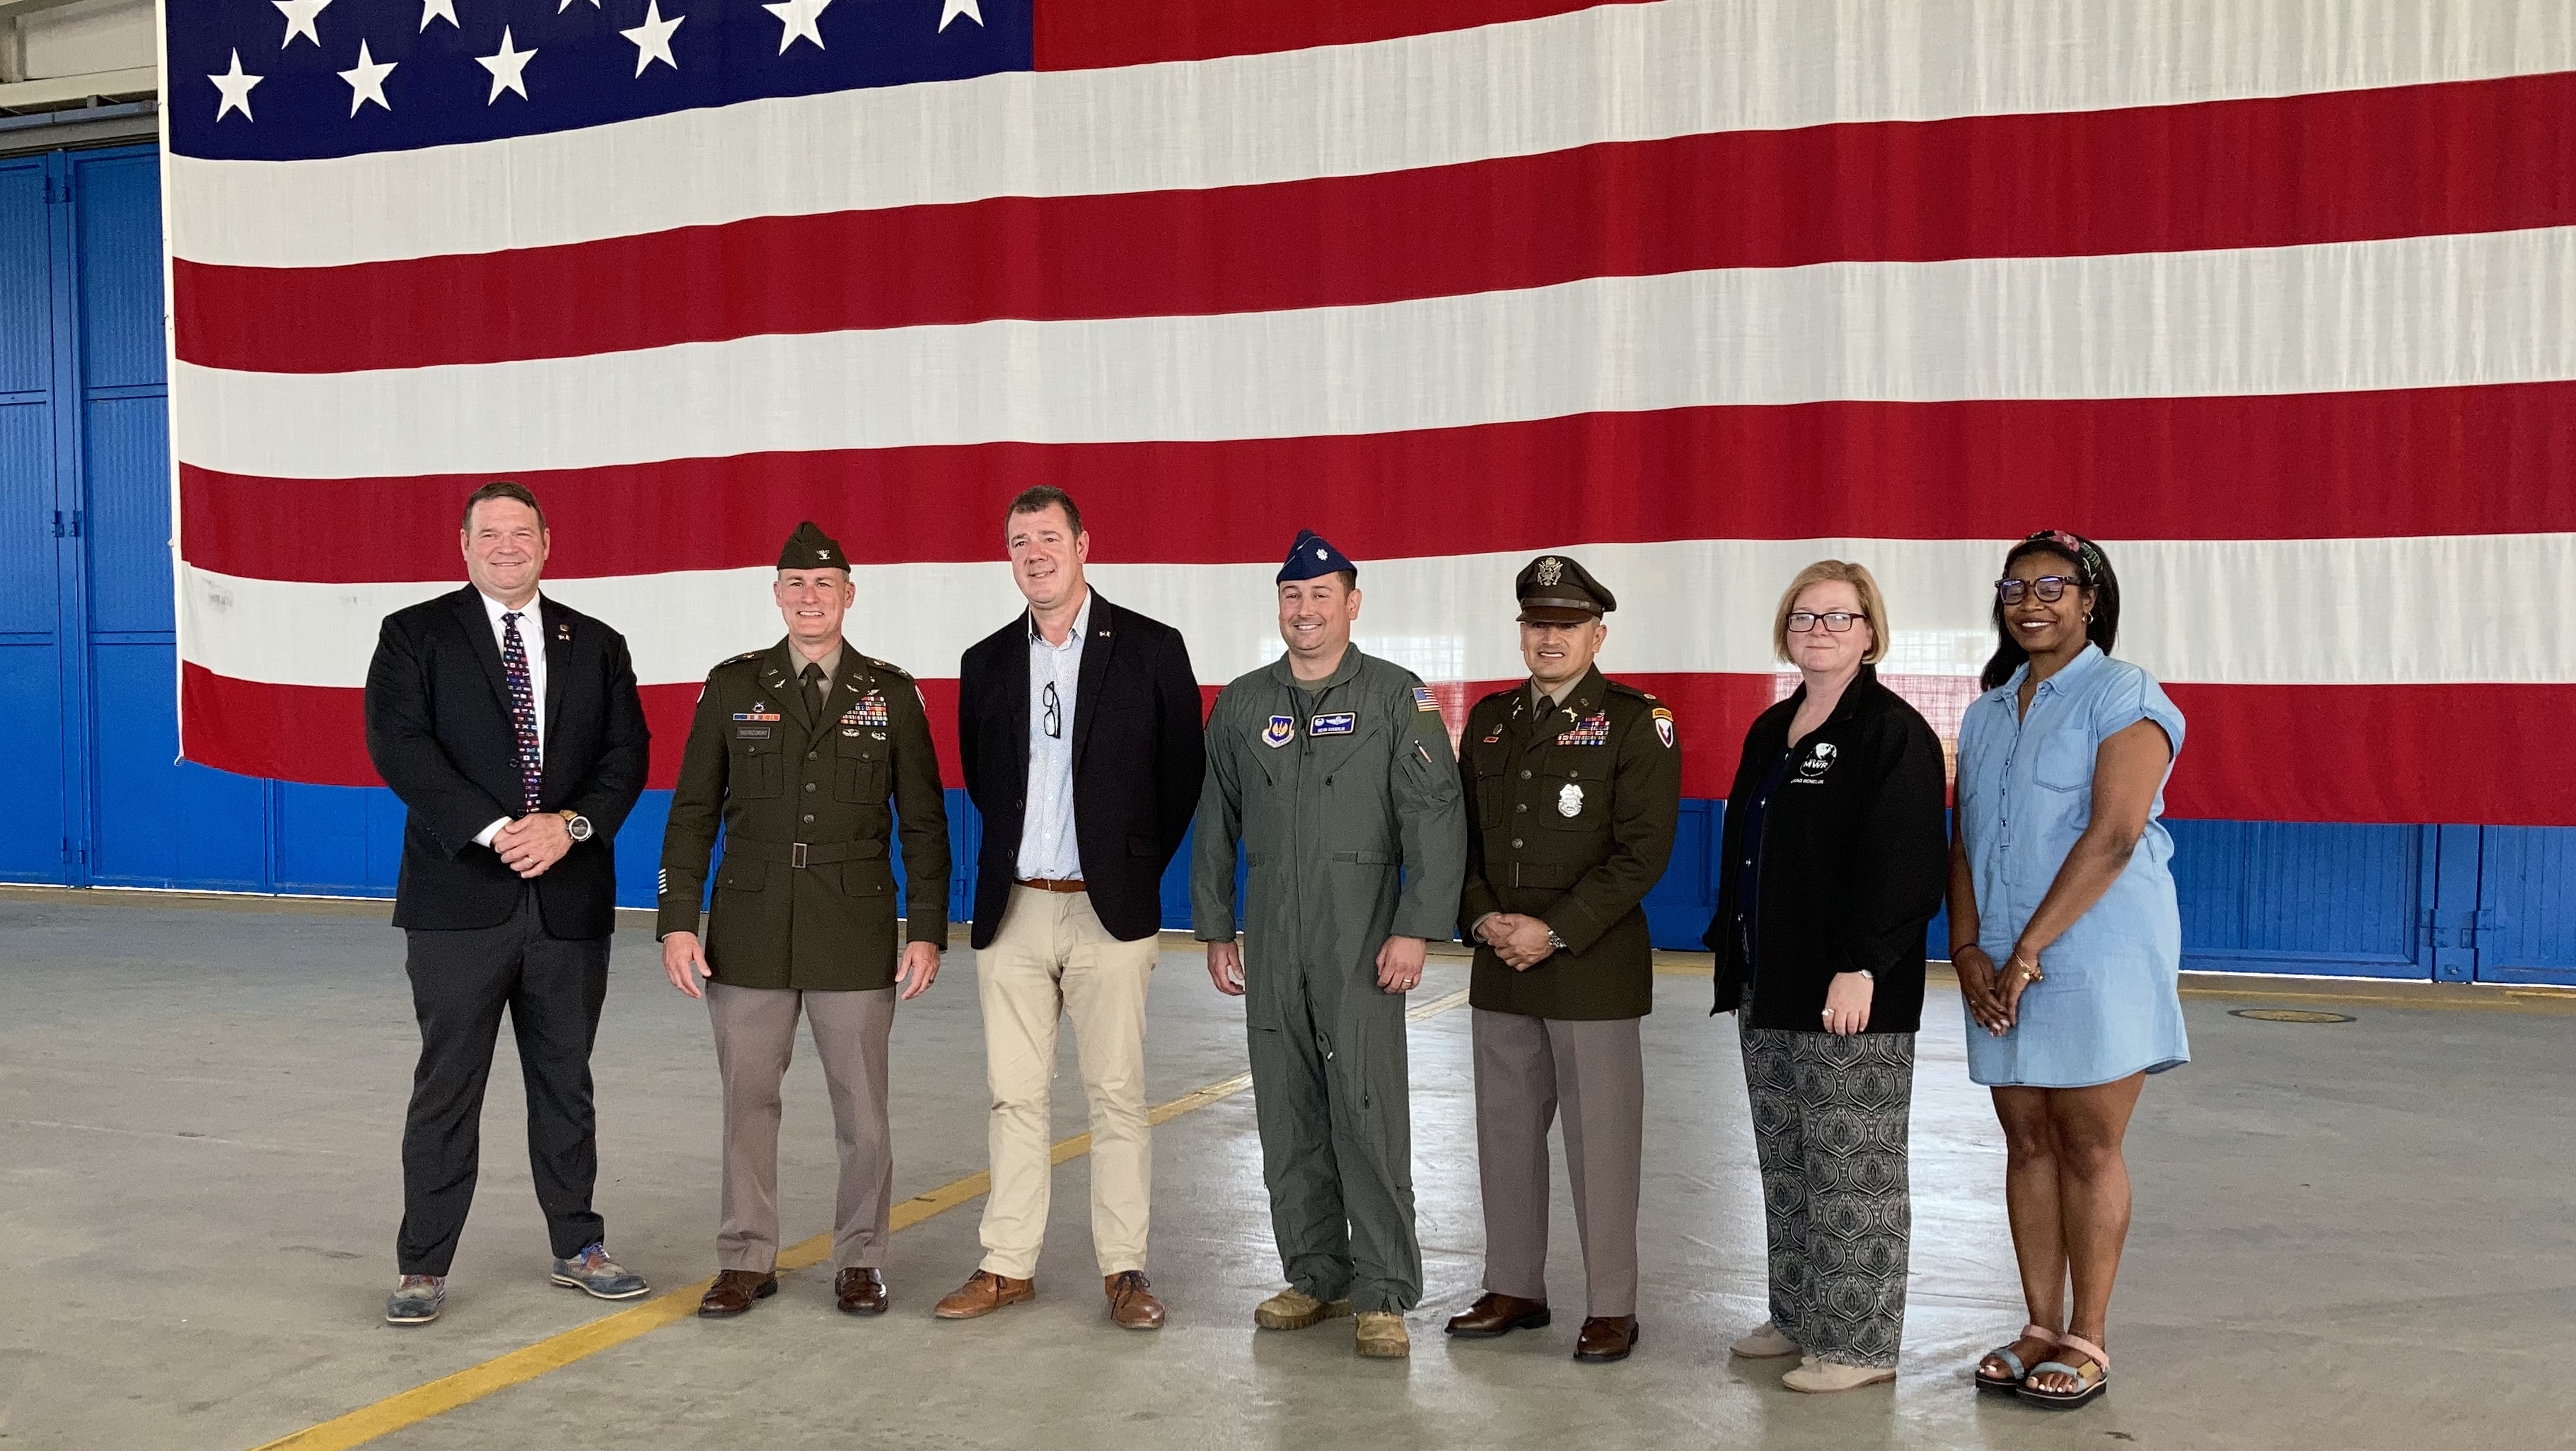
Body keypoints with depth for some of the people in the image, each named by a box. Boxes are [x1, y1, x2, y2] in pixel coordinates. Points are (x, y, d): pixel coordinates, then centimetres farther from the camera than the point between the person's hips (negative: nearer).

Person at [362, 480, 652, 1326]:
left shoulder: (597, 646, 11)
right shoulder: (415, 636, 2)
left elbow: (626, 755, 4)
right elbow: (399, 746, -10)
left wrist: (571, 824, -14)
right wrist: (495, 830, -18)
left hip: (571, 900, 3)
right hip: (460, 900, -3)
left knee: (565, 1084, 13)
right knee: (446, 1088, 3)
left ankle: (578, 1249, 24)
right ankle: (423, 1268, 12)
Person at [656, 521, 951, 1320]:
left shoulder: (891, 693, 4)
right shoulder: (733, 686, 5)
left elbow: (924, 822, 4)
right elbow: (693, 812, 6)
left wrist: (927, 931, -2)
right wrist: (678, 922, -2)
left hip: (855, 934, -1)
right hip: (750, 932, 1)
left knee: (863, 1109, 4)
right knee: (748, 1101, 7)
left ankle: (859, 1259, 20)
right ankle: (747, 1260, 21)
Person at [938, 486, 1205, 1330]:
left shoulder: (1151, 650, -2)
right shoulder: (987, 663, 9)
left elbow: (1184, 771, 2)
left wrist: (1137, 870, 4)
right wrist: (1015, 853, 13)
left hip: (1108, 912, -3)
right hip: (1012, 911, 4)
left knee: (1117, 1095, 2)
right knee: (1014, 1094, 8)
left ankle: (1124, 1270, 11)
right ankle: (1009, 1265, 17)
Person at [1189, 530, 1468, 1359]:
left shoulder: (1396, 698, -1)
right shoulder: (1241, 705, 10)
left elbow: (1436, 817, -7)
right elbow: (1215, 823, 15)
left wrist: (1416, 928, -13)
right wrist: (1214, 930, 11)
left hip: (1361, 942, -4)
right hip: (1271, 946, 4)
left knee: (1369, 1112, -7)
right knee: (1288, 1119, 8)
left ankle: (1383, 1294, 2)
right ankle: (1314, 1277, 20)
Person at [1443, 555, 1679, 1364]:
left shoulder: (1637, 722, -4)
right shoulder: (1491, 720, 13)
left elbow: (1641, 851, -11)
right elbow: (1464, 836, 13)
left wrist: (1556, 931, -16)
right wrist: (1483, 918, -5)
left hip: (1594, 967, -5)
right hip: (1500, 966, 6)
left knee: (1601, 1139, 0)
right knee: (1506, 1131, 12)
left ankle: (1611, 1307, 11)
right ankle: (1514, 1288, 26)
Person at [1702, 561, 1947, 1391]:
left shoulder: (1893, 732, -10)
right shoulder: (1770, 731, 15)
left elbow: (1901, 864, -18)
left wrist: (1860, 967, -25)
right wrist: (1735, 961, 17)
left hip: (1850, 997, -8)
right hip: (1768, 990, 9)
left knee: (1852, 1170, -1)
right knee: (1784, 1166, 15)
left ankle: (1861, 1345, 8)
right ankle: (1798, 1317, 28)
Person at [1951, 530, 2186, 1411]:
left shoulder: (2124, 697, -6)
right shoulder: (1988, 711, 15)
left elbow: (2112, 837, -16)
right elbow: (1965, 841, 12)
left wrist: (2027, 953, -17)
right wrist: (1968, 950, -3)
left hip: (2097, 959, -6)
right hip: (2001, 969, 6)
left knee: (2088, 1148, 0)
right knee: (2028, 1145, 9)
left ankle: (2087, 1342, 10)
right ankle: (2041, 1330, 18)